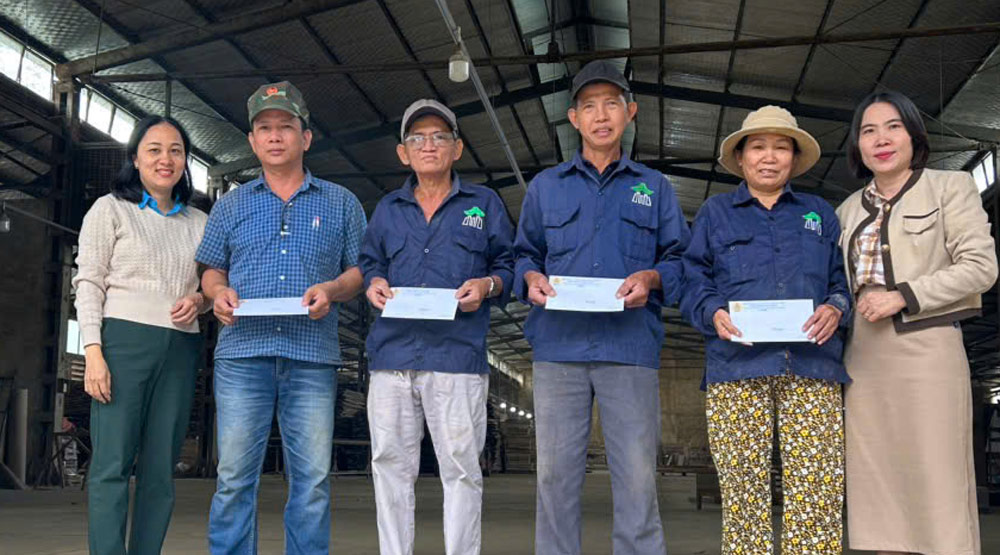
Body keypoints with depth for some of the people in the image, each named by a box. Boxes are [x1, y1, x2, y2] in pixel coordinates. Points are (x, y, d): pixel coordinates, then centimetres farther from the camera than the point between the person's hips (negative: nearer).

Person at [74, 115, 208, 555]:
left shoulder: (199, 222, 17)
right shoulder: (110, 209, 6)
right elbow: (88, 284, 0)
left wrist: (200, 300, -3)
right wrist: (93, 352, -11)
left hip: (181, 350, 4)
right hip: (125, 340, -4)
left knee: (161, 469, 3)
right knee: (113, 463, -8)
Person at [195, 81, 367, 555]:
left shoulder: (341, 204, 12)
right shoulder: (231, 205, 16)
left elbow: (360, 270, 10)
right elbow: (212, 269, 18)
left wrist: (332, 290, -10)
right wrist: (219, 293, -4)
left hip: (312, 356, -1)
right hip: (243, 352, 1)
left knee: (312, 477, 0)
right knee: (235, 476, -1)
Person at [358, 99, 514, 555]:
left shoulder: (485, 204, 11)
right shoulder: (388, 209, 20)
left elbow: (509, 265, 11)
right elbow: (369, 261, 25)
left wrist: (488, 285, -9)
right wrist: (374, 283, 3)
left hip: (458, 354, -3)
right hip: (392, 353, 3)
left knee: (460, 466, -3)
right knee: (391, 465, 5)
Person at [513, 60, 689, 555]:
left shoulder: (654, 187, 15)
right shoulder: (545, 186, 18)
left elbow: (679, 259, 11)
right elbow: (524, 253, 19)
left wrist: (652, 278, -9)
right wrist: (531, 278, -3)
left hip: (630, 347, -1)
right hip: (559, 345, 1)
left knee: (637, 477, -5)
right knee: (556, 475, 2)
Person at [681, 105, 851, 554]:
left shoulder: (819, 214, 22)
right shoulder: (715, 213, 18)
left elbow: (843, 279, 17)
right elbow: (693, 281, 10)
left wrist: (836, 307, -5)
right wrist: (714, 313, -9)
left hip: (812, 367, 1)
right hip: (738, 367, -1)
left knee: (818, 490, -7)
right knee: (744, 491, -4)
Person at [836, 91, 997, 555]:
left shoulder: (950, 187, 5)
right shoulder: (849, 210, 19)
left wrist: (903, 296, -12)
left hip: (926, 350, -5)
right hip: (864, 358, 5)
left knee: (935, 480, -6)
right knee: (878, 482, 4)